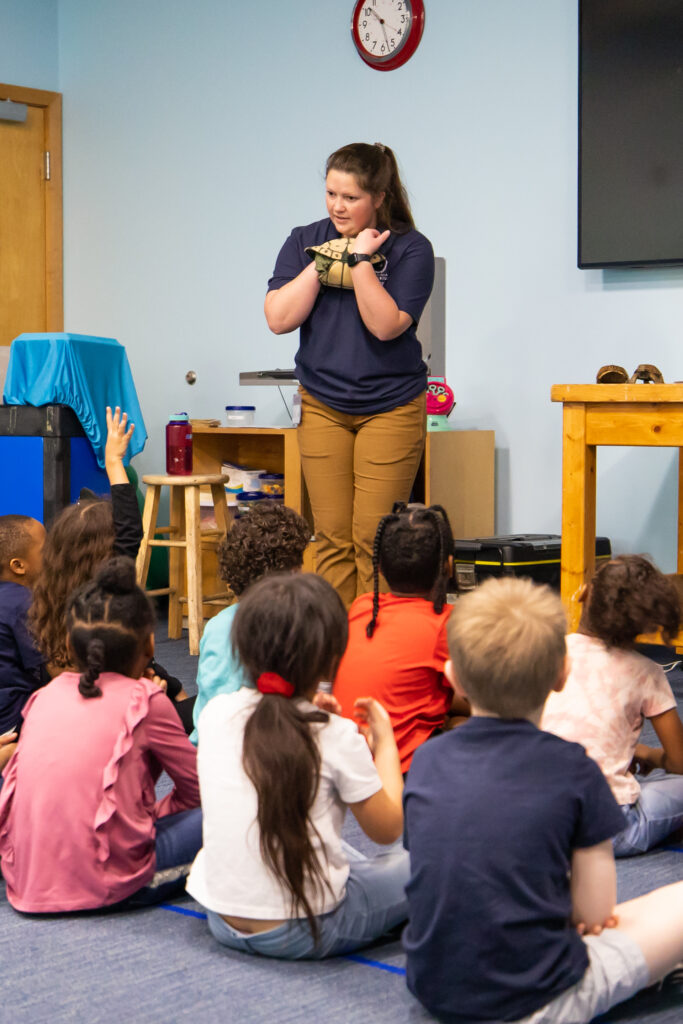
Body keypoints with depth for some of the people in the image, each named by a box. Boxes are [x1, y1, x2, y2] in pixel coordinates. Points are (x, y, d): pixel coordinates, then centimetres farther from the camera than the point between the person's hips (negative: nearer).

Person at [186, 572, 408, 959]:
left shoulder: (216, 713, -4)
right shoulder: (336, 737, -17)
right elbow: (388, 828, -2)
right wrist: (385, 742, 10)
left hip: (222, 920, 5)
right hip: (305, 933, -5)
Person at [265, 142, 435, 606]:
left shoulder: (411, 248, -5)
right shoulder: (305, 241, 5)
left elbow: (386, 325, -17)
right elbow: (279, 318, -7)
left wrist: (360, 259, -18)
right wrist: (323, 263, -11)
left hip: (391, 408, -3)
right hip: (322, 407, 3)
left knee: (374, 540, -7)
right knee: (332, 538, 2)